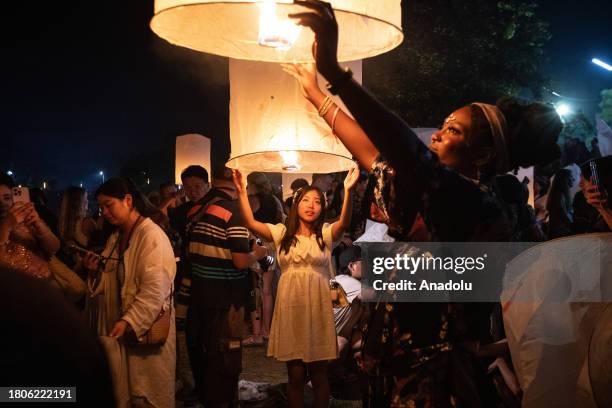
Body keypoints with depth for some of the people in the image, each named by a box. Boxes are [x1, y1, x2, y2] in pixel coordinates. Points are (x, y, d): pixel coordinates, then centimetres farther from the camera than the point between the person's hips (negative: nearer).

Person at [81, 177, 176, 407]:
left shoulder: (152, 236, -14)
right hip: (119, 329, 8)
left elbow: (155, 289, -22)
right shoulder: (116, 237, 14)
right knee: (122, 389, 13)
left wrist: (129, 321, -28)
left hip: (146, 330, -8)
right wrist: (96, 270, -2)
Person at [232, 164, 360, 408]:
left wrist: (348, 191, -33)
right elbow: (251, 224, -6)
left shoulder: (326, 234, 2)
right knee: (295, 375, 8)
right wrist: (242, 192, -17)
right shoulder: (282, 233, 6)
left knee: (319, 375, 9)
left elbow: (345, 223, -18)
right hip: (290, 307, 1)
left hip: (317, 307, -1)